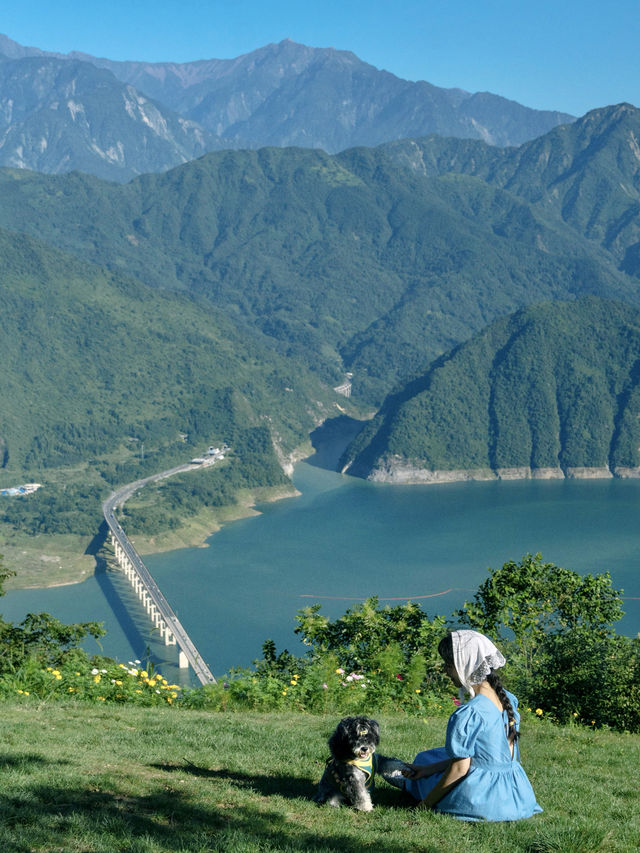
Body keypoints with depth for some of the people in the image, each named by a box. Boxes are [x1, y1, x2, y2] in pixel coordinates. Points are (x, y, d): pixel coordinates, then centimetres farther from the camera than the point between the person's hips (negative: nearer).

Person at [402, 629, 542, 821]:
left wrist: (426, 803, -5)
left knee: (425, 757, 21)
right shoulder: (508, 699, 2)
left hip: (481, 798, -7)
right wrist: (428, 769, 11)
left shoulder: (468, 714, -23)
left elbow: (460, 767, -18)